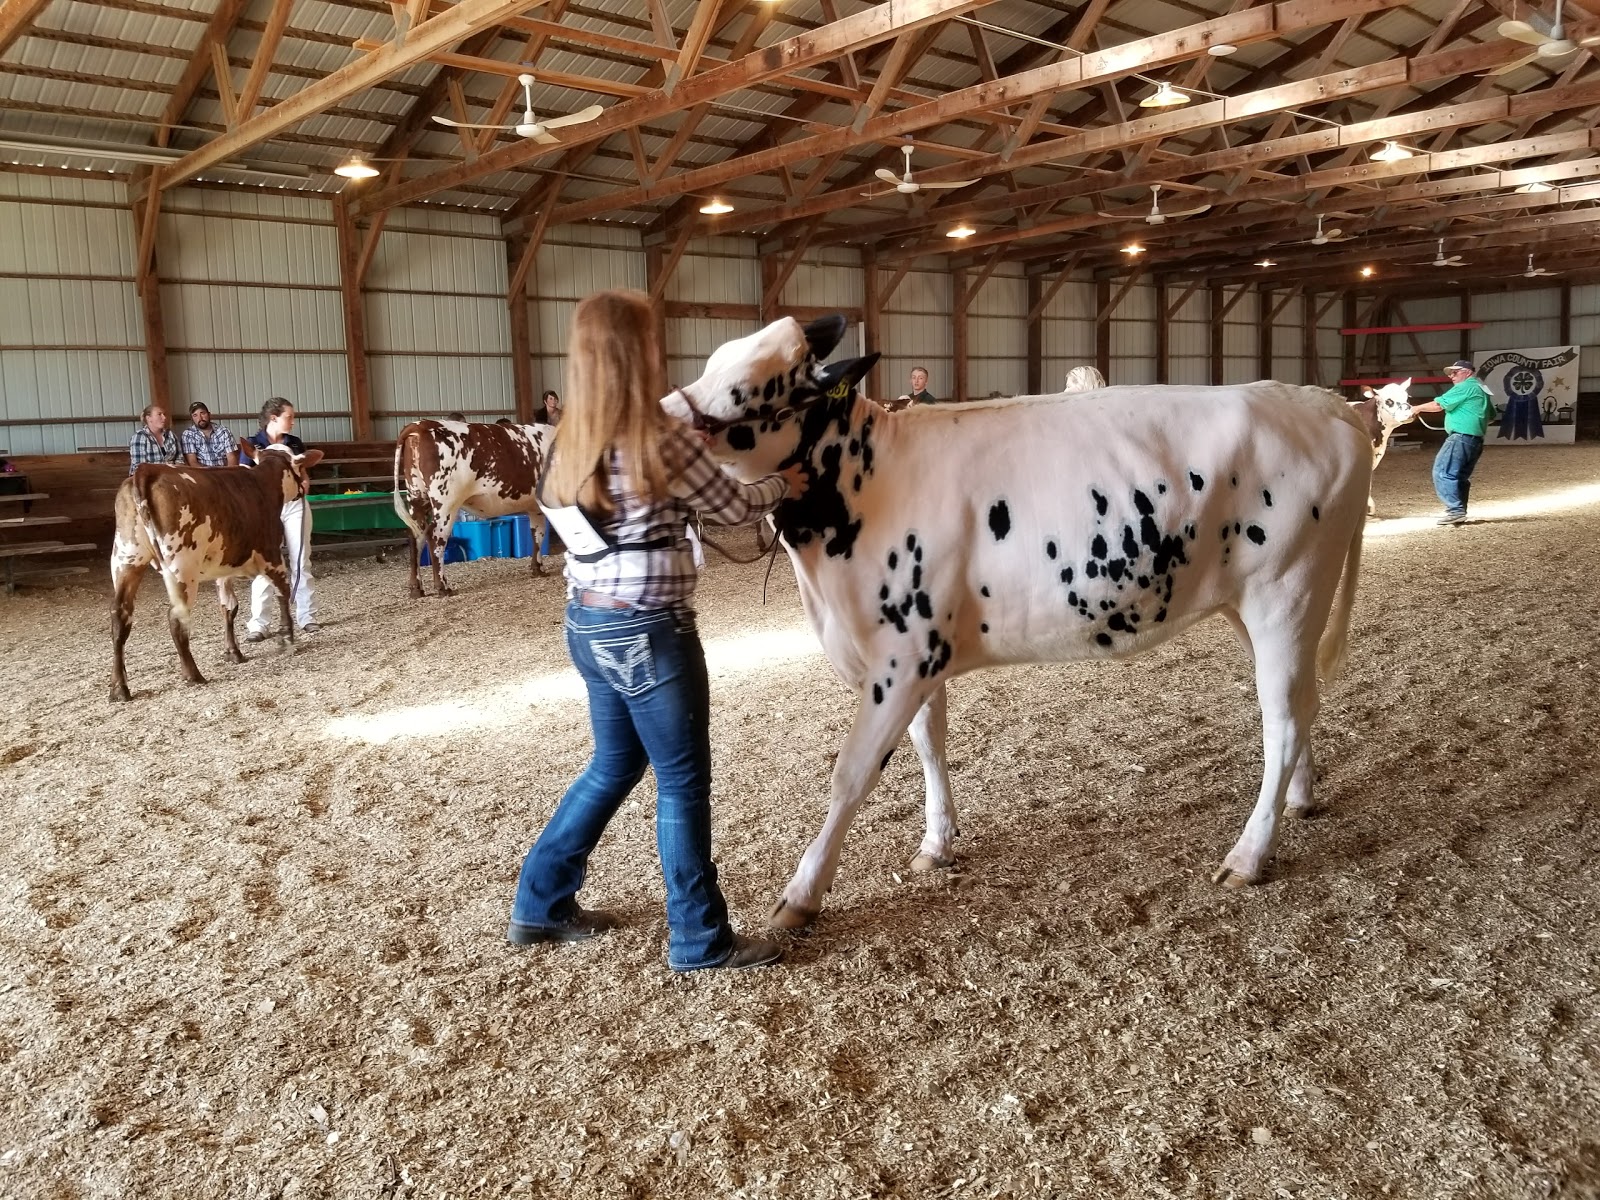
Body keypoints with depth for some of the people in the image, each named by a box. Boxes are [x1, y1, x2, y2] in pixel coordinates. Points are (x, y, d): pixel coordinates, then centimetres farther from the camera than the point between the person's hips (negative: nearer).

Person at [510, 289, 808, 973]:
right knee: (683, 782, 6)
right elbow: (732, 509, -6)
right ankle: (701, 941, 19)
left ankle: (541, 904, 34)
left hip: (587, 623, 8)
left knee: (615, 765, 23)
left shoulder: (572, 444, 5)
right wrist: (782, 485, 15)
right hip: (648, 632, -8)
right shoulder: (661, 440, -17)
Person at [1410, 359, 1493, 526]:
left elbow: (1438, 405, -9)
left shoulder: (1465, 387, -7)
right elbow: (1490, 417, 29)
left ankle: (1455, 510, -19)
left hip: (1461, 437, -10)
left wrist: (1417, 408, 3)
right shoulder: (1481, 389, 23)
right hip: (1475, 439, 10)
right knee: (1460, 476, 14)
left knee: (1442, 473, -12)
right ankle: (1459, 511, 13)